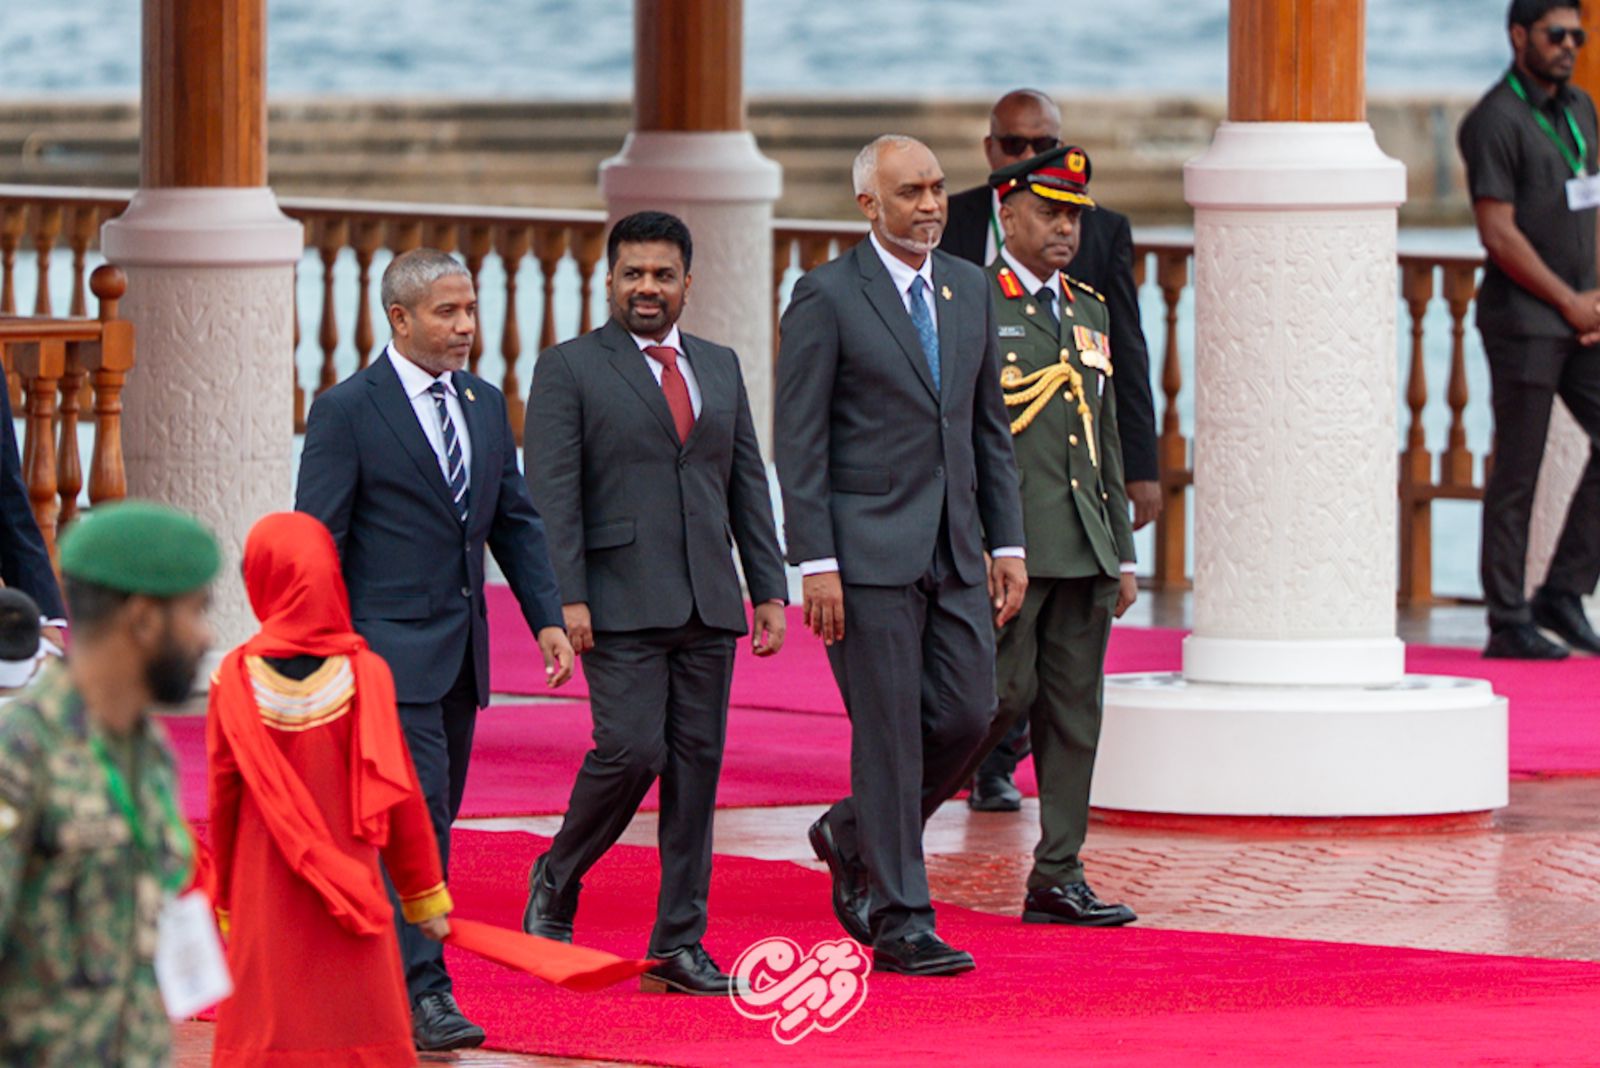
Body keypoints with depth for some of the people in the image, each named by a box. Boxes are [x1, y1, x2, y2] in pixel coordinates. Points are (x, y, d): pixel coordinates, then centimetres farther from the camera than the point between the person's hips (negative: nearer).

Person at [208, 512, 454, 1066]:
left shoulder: (236, 680, -7)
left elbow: (223, 798, 0)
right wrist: (424, 896, 9)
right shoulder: (364, 674, -7)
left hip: (264, 899, 0)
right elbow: (399, 794, -2)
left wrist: (227, 901, 13)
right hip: (353, 890, 0)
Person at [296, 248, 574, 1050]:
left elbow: (516, 522, 17)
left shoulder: (484, 405, 13)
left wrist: (547, 617, 5)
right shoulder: (348, 410, -7)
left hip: (461, 652, 7)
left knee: (432, 819, 10)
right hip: (389, 646, -7)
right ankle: (421, 994, -15)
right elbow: (318, 540, -9)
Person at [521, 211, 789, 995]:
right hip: (620, 601, -5)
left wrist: (770, 590, 9)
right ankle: (557, 879, 11)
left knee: (696, 766, 2)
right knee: (630, 750, -15)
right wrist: (565, 598, -15)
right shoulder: (569, 369, 1)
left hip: (707, 606, 5)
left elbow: (749, 484, 17)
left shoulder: (720, 368, 16)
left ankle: (679, 943, 6)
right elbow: (551, 493, -6)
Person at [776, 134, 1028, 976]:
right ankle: (899, 922, 1)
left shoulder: (969, 289, 12)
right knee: (889, 733, -5)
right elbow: (798, 440, -9)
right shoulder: (827, 296, -6)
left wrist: (1007, 543, 10)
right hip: (868, 550, -6)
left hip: (954, 550, 6)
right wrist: (815, 563, -14)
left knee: (967, 714, 3)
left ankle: (854, 837, 27)